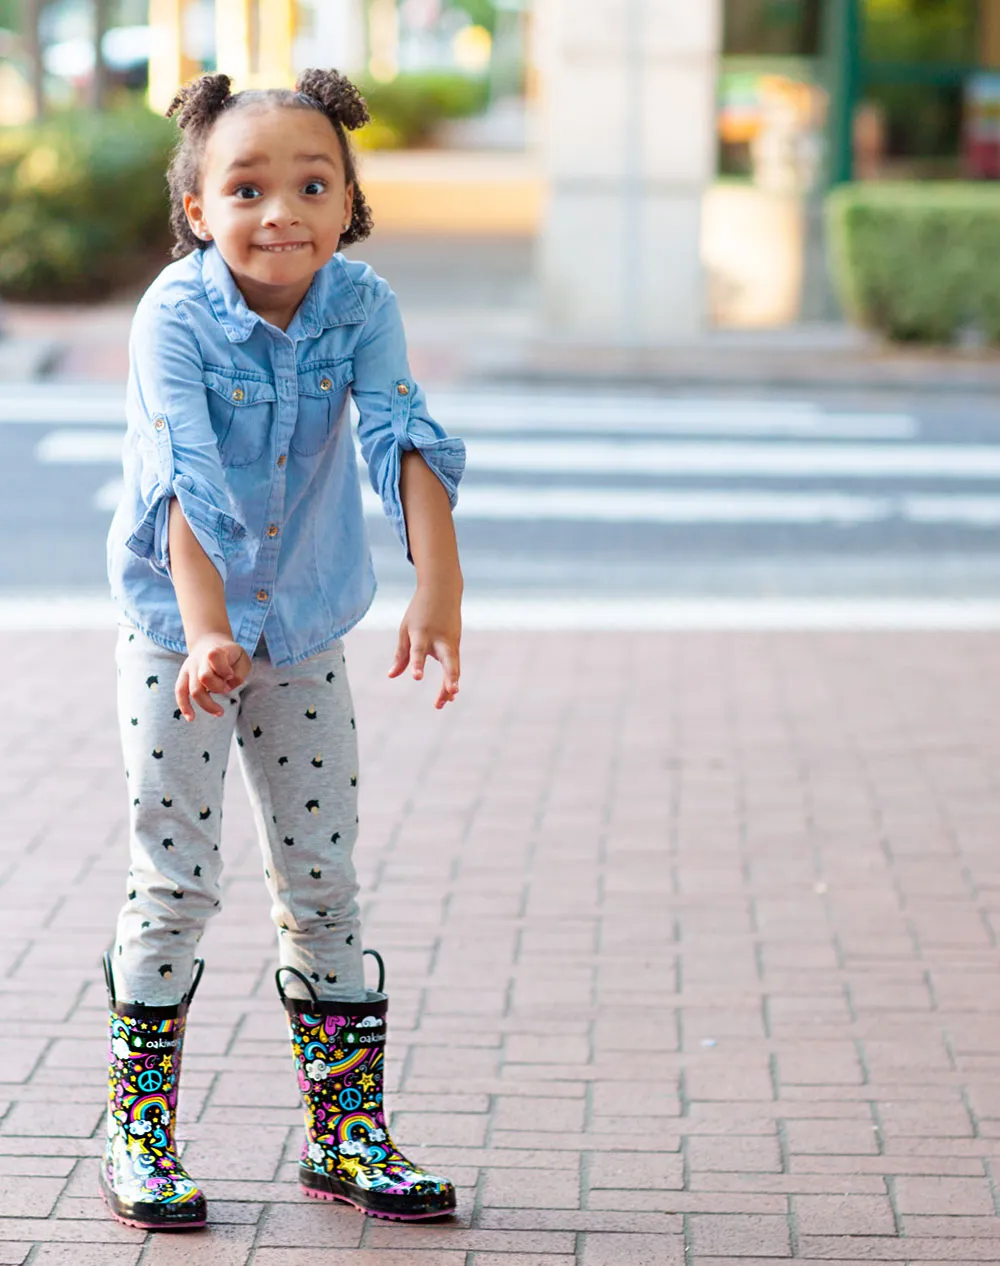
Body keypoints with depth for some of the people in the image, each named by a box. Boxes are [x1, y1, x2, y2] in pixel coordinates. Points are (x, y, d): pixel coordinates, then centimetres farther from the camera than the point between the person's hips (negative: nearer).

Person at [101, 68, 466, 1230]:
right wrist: (207, 633, -43)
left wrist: (438, 590, -39)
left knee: (323, 882, 7)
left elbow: (407, 442, -24)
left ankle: (346, 1135, 19)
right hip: (175, 630, -3)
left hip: (305, 631, 3)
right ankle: (139, 1137, 12)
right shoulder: (174, 318, -21)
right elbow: (186, 483, -31)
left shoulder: (360, 307, -12)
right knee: (175, 883, -1)